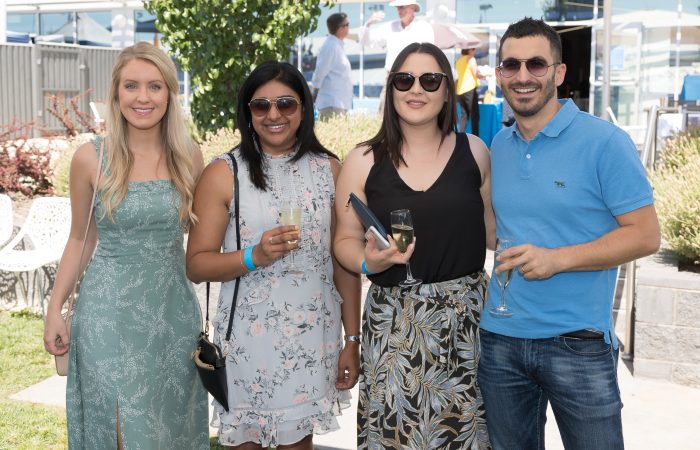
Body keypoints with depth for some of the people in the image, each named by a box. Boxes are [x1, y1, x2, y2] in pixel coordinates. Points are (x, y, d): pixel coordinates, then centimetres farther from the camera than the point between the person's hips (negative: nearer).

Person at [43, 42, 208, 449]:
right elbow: (81, 239, 3)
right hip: (111, 309, -2)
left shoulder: (189, 156, -2)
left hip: (174, 307, 2)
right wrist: (55, 308, 2)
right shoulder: (91, 158, -7)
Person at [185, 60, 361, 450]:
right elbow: (197, 265, -5)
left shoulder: (330, 170, 3)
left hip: (314, 338, 2)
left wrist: (352, 340, 5)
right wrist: (254, 257, -22)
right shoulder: (224, 174, -4)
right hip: (248, 339, -2)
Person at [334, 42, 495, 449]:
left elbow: (492, 230, 9)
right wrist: (369, 262, -14)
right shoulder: (364, 161, -1)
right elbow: (346, 240, 4)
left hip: (466, 313, 1)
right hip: (393, 319, -1)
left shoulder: (474, 151, 2)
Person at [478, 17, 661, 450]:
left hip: (578, 343, -5)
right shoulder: (498, 146, 7)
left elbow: (645, 235, -12)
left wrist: (557, 259, -21)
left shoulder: (605, 142, -11)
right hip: (500, 338, 5)